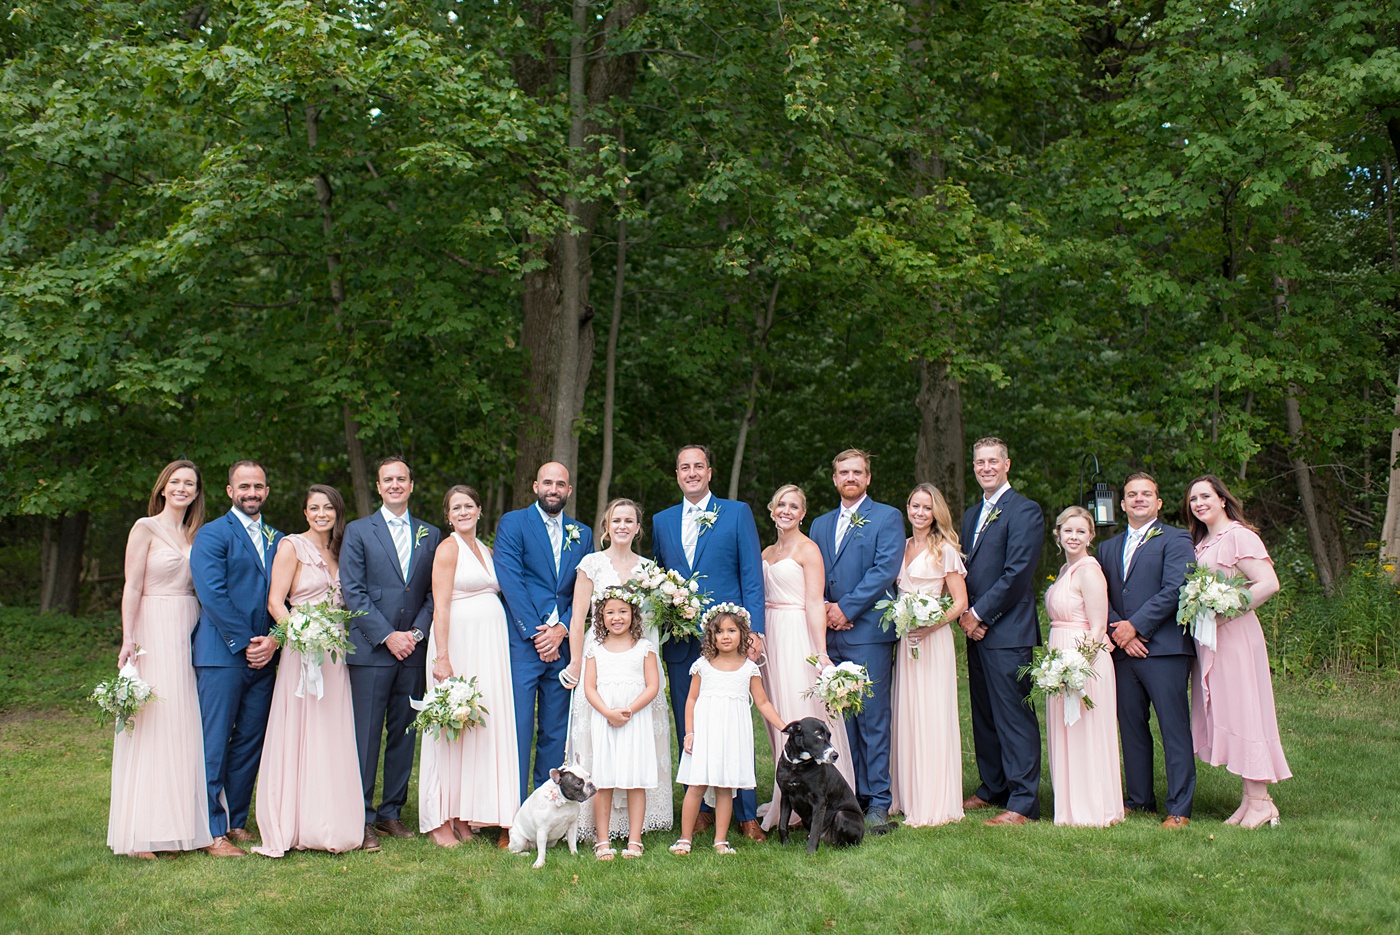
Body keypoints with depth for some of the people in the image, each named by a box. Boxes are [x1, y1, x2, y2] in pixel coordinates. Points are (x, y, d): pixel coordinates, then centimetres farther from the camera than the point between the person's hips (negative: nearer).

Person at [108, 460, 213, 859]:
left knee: (186, 729, 6)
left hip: (191, 632, 6)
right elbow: (132, 588, -7)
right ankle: (144, 832, 0)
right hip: (154, 632, -5)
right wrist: (128, 639, -16)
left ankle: (186, 820, 13)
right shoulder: (146, 528, -2)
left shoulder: (195, 533, 15)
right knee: (151, 727, -5)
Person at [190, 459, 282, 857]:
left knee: (251, 742, 9)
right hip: (222, 653, -6)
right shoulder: (211, 535, -2)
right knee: (214, 744, -2)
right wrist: (246, 642, -12)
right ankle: (214, 831, 4)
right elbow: (212, 595, -11)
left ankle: (237, 821, 19)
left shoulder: (277, 540, 16)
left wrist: (274, 639, -3)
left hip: (263, 656, 6)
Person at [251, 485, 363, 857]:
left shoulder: (338, 551, 16)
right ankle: (294, 826, 3)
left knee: (333, 739, 6)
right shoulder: (292, 546, -2)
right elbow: (275, 602, -9)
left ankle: (330, 823, 13)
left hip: (336, 654, 6)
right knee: (301, 737, -4)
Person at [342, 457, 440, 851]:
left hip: (412, 650, 3)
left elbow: (434, 592, 10)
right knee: (366, 736, -2)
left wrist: (417, 632, -6)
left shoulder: (430, 534, 12)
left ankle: (391, 811, 19)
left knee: (404, 733, 8)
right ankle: (361, 818, 6)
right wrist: (387, 636, -10)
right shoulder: (358, 531, 4)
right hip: (370, 649, -3)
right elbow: (353, 592, -3)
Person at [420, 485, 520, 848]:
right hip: (459, 640, -7)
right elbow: (441, 605, -12)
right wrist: (442, 657, -19)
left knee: (484, 723, 7)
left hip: (491, 643, 7)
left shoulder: (486, 550, 17)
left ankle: (465, 814, 16)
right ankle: (440, 820, 6)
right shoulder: (448, 548, -5)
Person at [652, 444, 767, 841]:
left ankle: (746, 814, 7)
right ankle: (701, 808, 19)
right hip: (680, 641, 4)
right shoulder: (662, 521, 14)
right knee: (689, 727, 7)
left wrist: (754, 630, -9)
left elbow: (752, 575, 0)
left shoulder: (737, 513, 4)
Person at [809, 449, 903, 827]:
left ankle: (878, 801, 4)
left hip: (868, 631, -5)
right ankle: (851, 795, 15)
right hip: (830, 635, 5)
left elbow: (885, 570, -8)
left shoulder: (887, 517, 3)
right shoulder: (821, 525, 20)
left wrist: (846, 608, -12)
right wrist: (823, 609, -3)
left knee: (873, 718, -3)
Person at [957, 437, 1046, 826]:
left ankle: (1023, 802, -2)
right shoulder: (971, 515, 20)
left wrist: (979, 614, -12)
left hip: (1007, 631, -8)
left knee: (1013, 714, -6)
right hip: (976, 631, 8)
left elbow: (1017, 573, -15)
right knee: (983, 714, 14)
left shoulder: (1024, 510, -7)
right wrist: (964, 615, 1)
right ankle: (993, 787, 25)